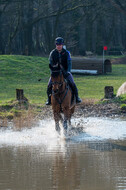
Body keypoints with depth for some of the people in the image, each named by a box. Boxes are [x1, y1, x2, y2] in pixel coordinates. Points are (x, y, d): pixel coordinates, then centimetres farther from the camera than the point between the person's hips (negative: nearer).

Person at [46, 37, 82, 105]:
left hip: (65, 72, -1)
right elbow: (51, 64, 2)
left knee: (72, 83, -18)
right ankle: (49, 99, 0)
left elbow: (69, 63, -4)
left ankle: (76, 97, 0)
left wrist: (68, 72, -17)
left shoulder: (66, 53, -3)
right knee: (49, 85, -17)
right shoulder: (52, 53, -1)